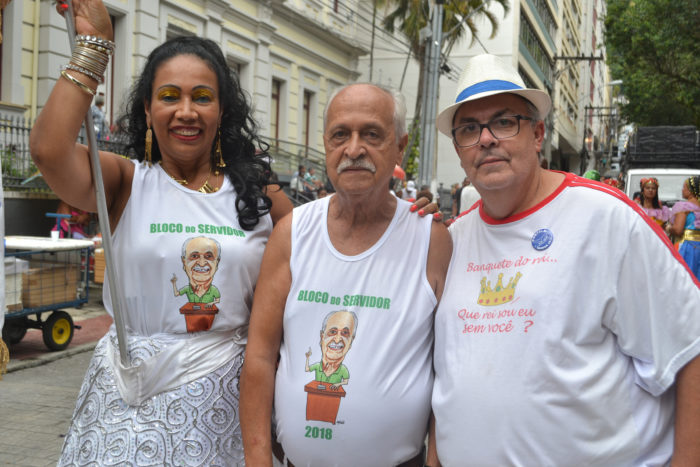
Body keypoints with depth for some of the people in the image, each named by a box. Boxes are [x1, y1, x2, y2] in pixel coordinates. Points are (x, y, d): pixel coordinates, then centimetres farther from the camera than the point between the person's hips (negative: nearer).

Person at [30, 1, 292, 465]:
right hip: (129, 390, 0)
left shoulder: (260, 196, 3)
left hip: (222, 391, 1)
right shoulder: (126, 183, 0)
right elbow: (49, 150, -19)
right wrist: (94, 44, -12)